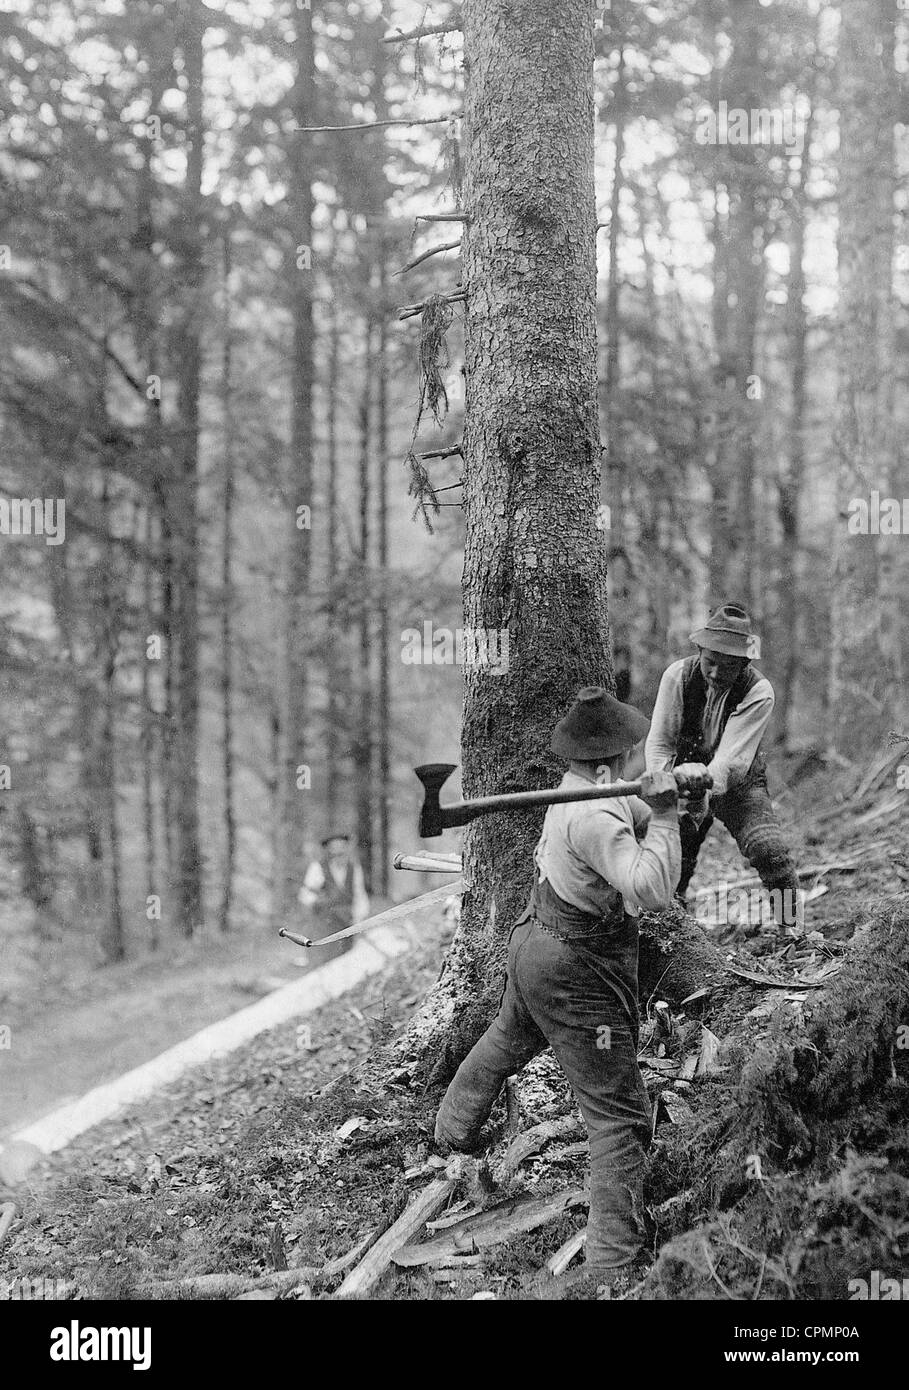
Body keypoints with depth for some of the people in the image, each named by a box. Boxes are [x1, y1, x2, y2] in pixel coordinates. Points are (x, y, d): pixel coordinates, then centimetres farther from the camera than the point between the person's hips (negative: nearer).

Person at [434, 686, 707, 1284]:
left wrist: (664, 794, -5)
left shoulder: (574, 787, -1)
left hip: (535, 944, 10)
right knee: (619, 1114, -5)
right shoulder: (595, 819, -29)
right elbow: (651, 888, -38)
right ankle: (614, 1261, -7)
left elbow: (633, 807, 14)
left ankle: (454, 1129, 60)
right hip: (579, 976, -10)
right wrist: (664, 814, -31)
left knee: (507, 1039, 37)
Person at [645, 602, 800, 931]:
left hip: (737, 785, -2)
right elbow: (659, 743, -16)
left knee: (771, 852, -20)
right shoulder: (678, 676, -16)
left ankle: (794, 932, -5)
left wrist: (702, 788, -48)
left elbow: (730, 761, -31)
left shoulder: (758, 692, -24)